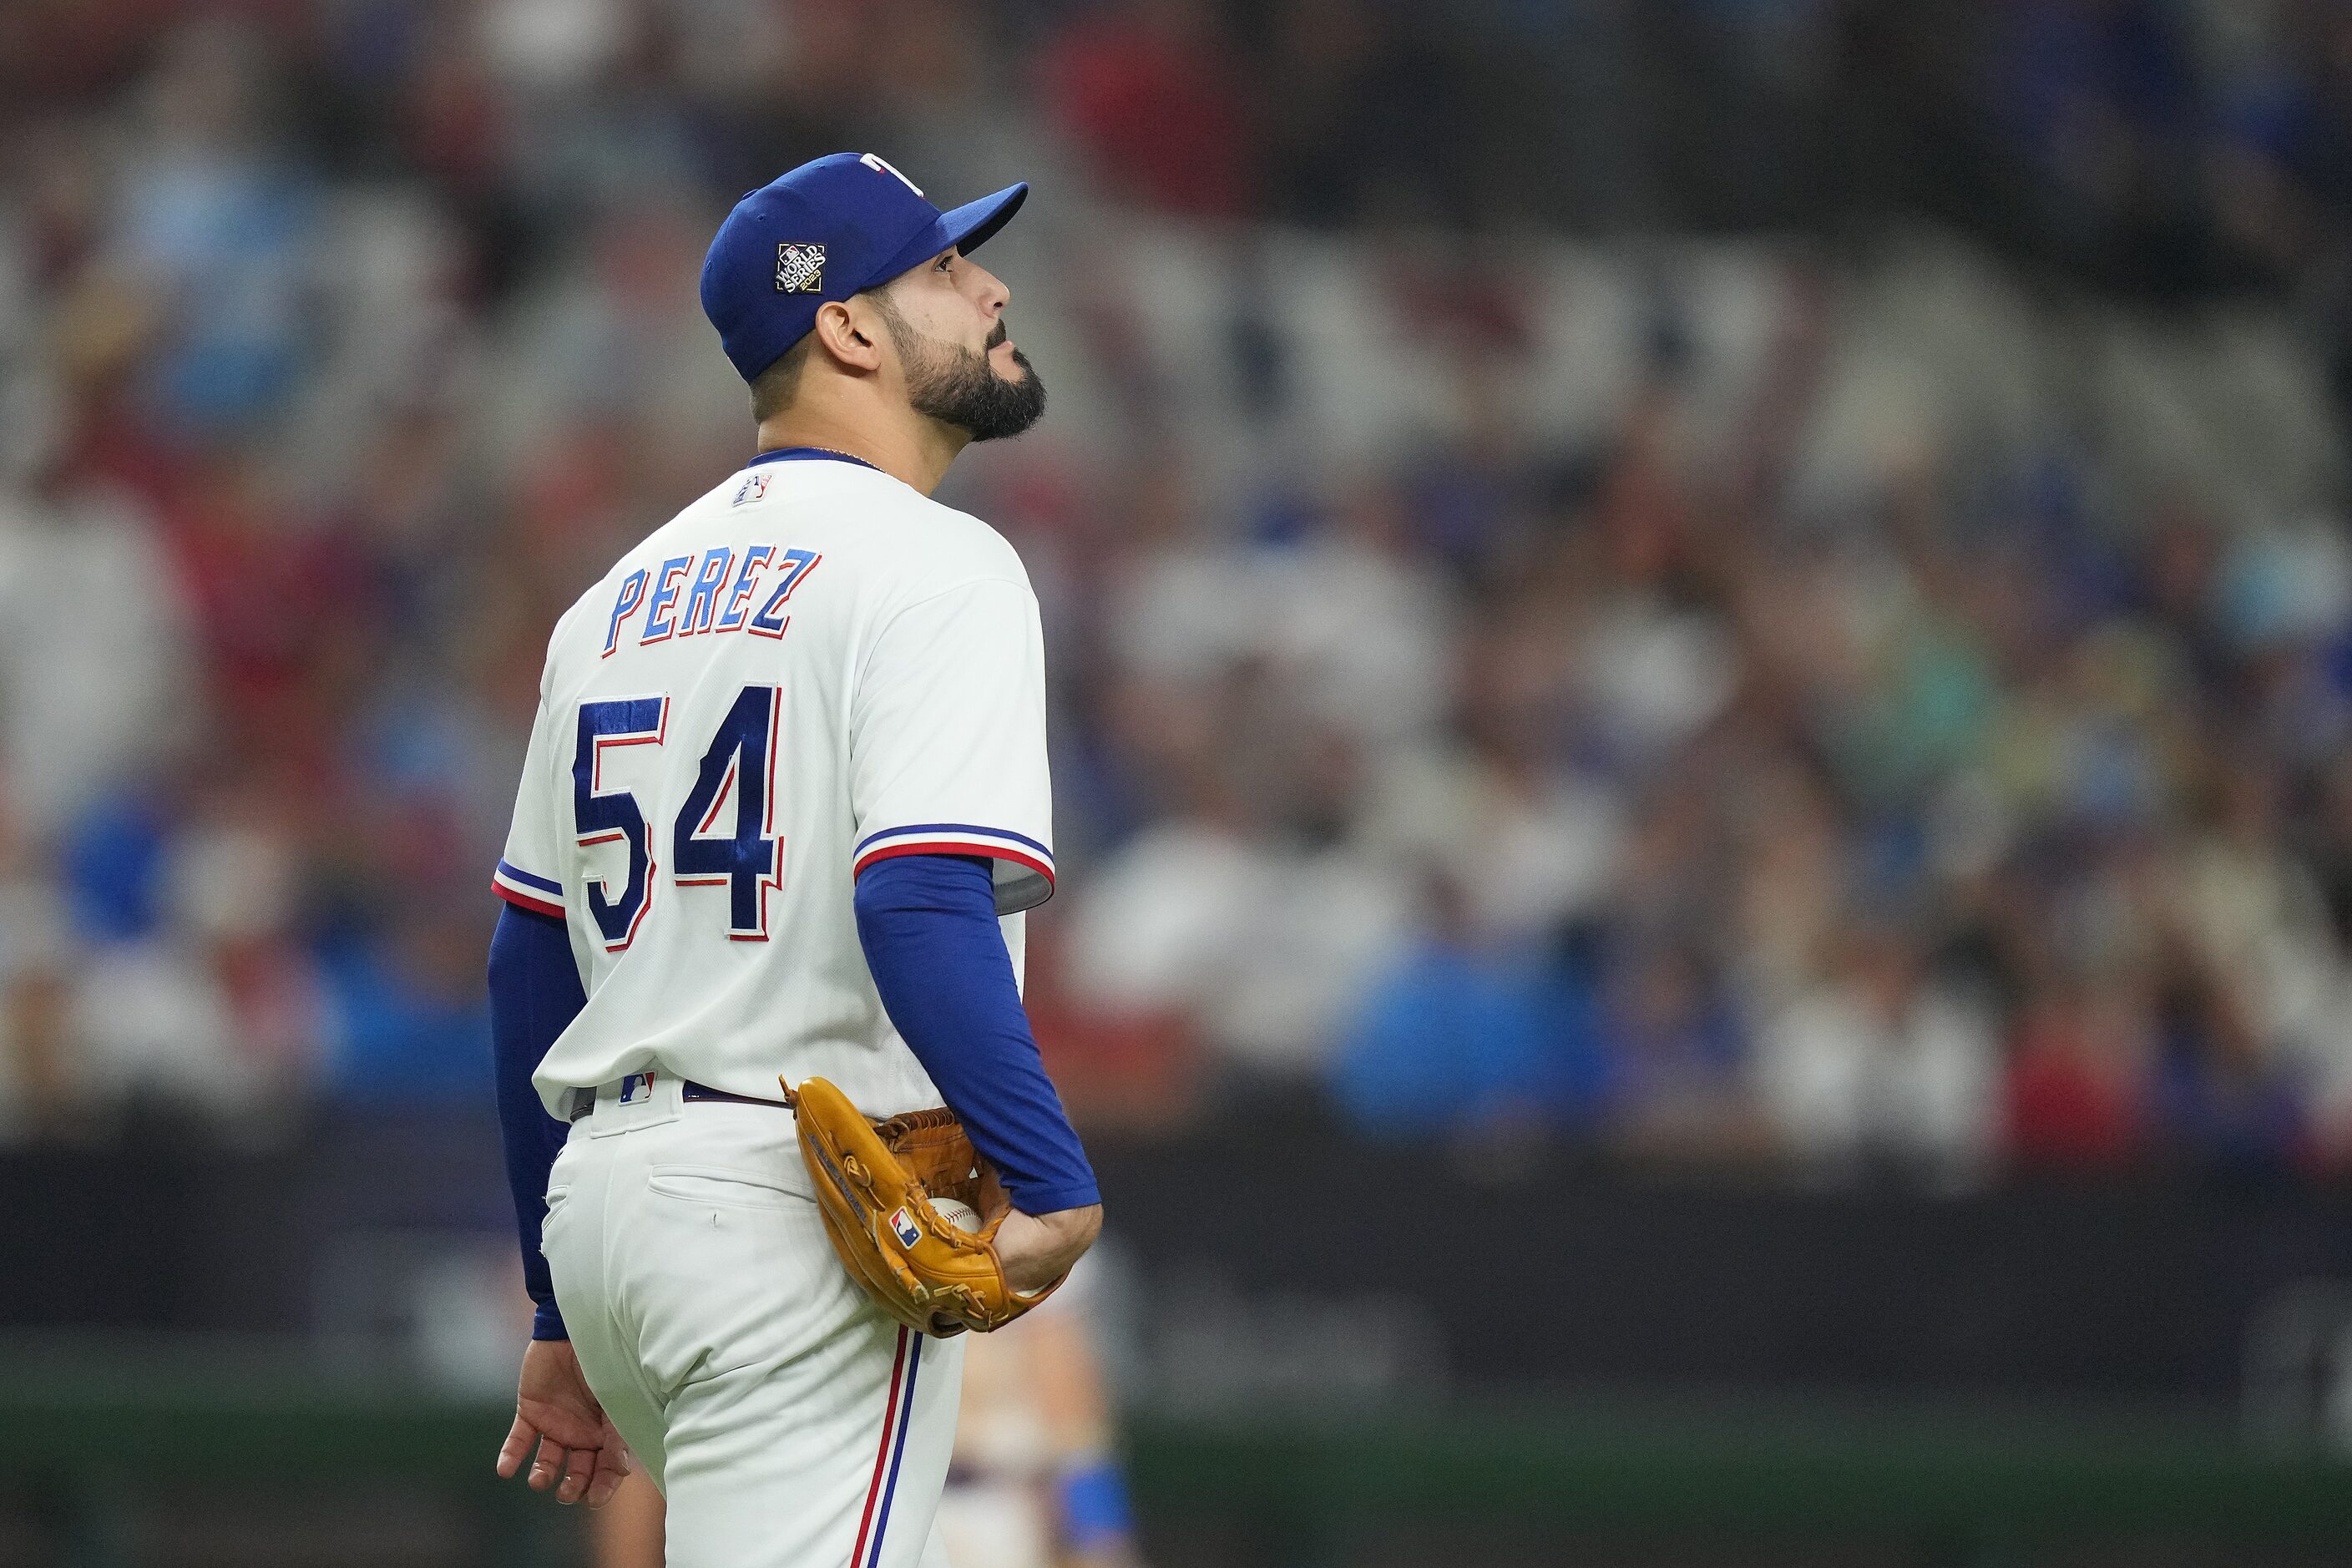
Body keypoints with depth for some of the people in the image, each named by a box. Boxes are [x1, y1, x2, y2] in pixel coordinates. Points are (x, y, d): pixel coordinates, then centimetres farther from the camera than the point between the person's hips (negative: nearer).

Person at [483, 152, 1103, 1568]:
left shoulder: (627, 594, 17)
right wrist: (1057, 1187, -20)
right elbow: (919, 903, -23)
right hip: (795, 1205, -9)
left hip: (600, 1191, 9)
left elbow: (532, 963, 19)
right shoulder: (932, 565, -8)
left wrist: (565, 1317, 23)